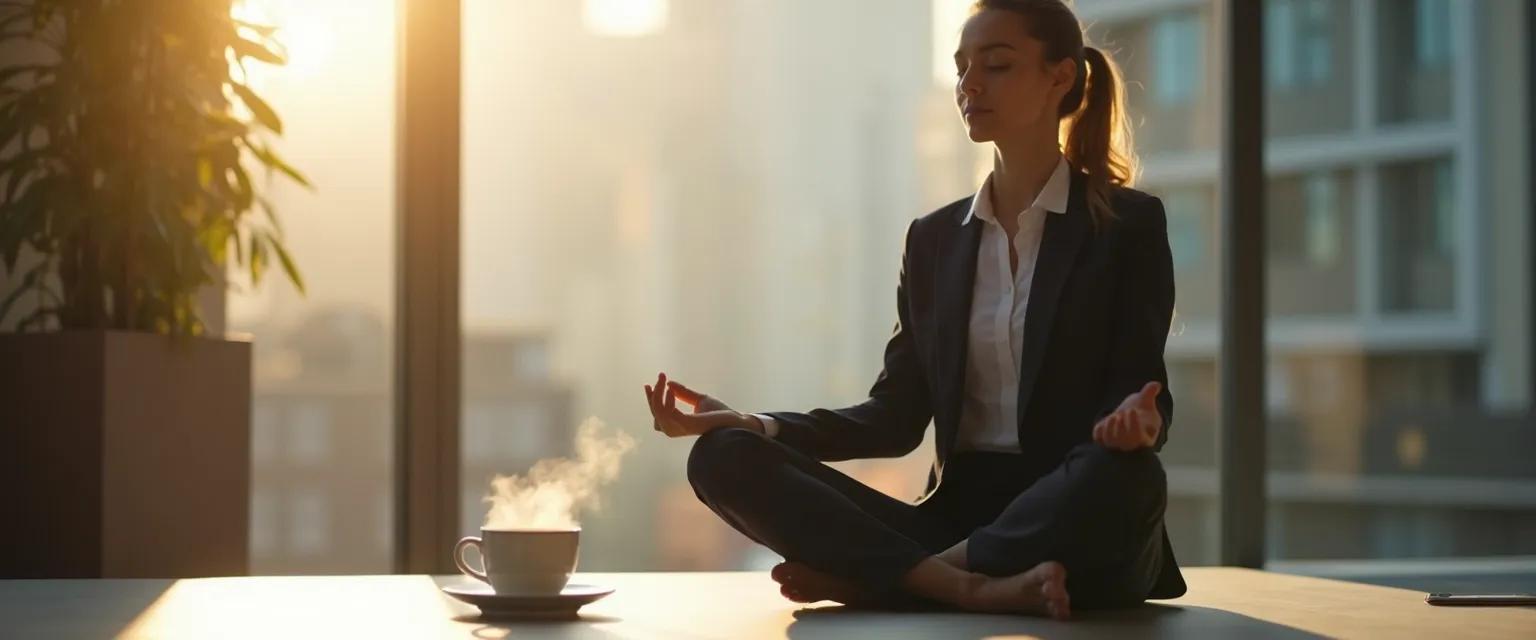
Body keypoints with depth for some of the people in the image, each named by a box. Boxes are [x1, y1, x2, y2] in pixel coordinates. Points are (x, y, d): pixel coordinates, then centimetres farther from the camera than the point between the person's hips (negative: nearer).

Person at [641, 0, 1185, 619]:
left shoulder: (1129, 223, 3)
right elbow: (896, 417, 10)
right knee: (724, 457, -16)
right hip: (960, 513, 3)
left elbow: (1139, 394, -4)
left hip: (1077, 522, -3)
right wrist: (751, 424, -4)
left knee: (1127, 476, -40)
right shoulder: (935, 239, 15)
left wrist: (1136, 422, -29)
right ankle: (970, 585, -32)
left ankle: (854, 574, -27)